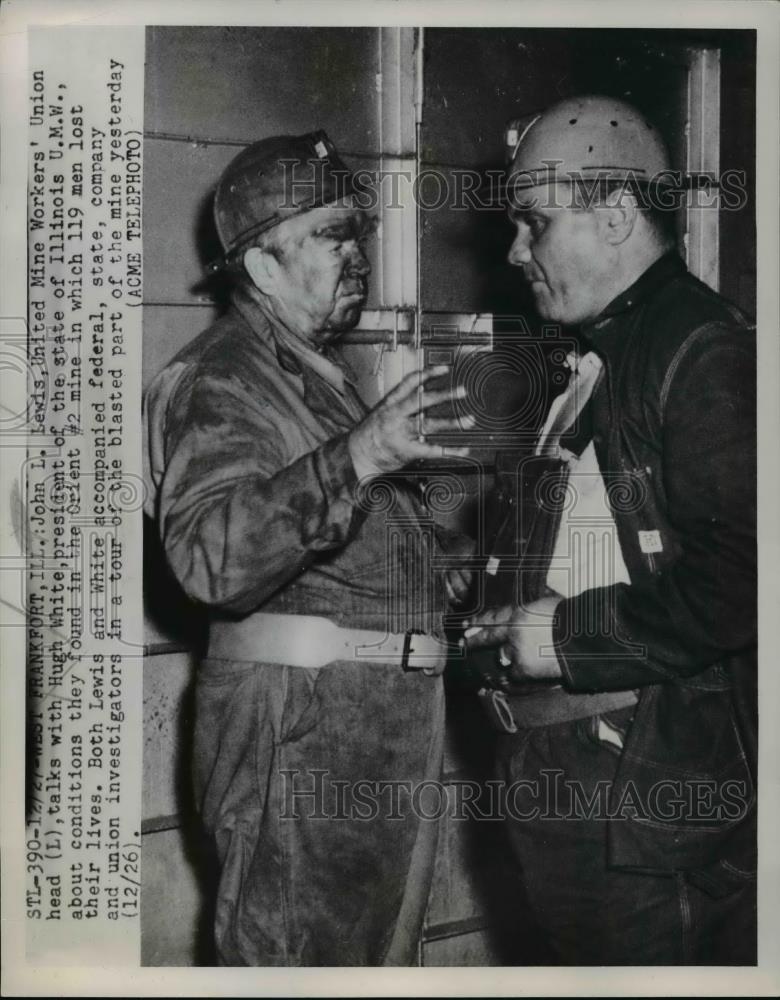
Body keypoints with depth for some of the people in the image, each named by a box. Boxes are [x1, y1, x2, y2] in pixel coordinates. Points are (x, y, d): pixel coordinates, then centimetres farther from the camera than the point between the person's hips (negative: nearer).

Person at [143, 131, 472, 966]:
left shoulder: (314, 373, 21)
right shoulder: (221, 379, -11)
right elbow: (212, 554, -28)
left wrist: (435, 579, 22)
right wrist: (356, 457, -35)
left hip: (381, 725, 10)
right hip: (300, 731, -10)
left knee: (379, 947, 17)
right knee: (295, 958, -4)